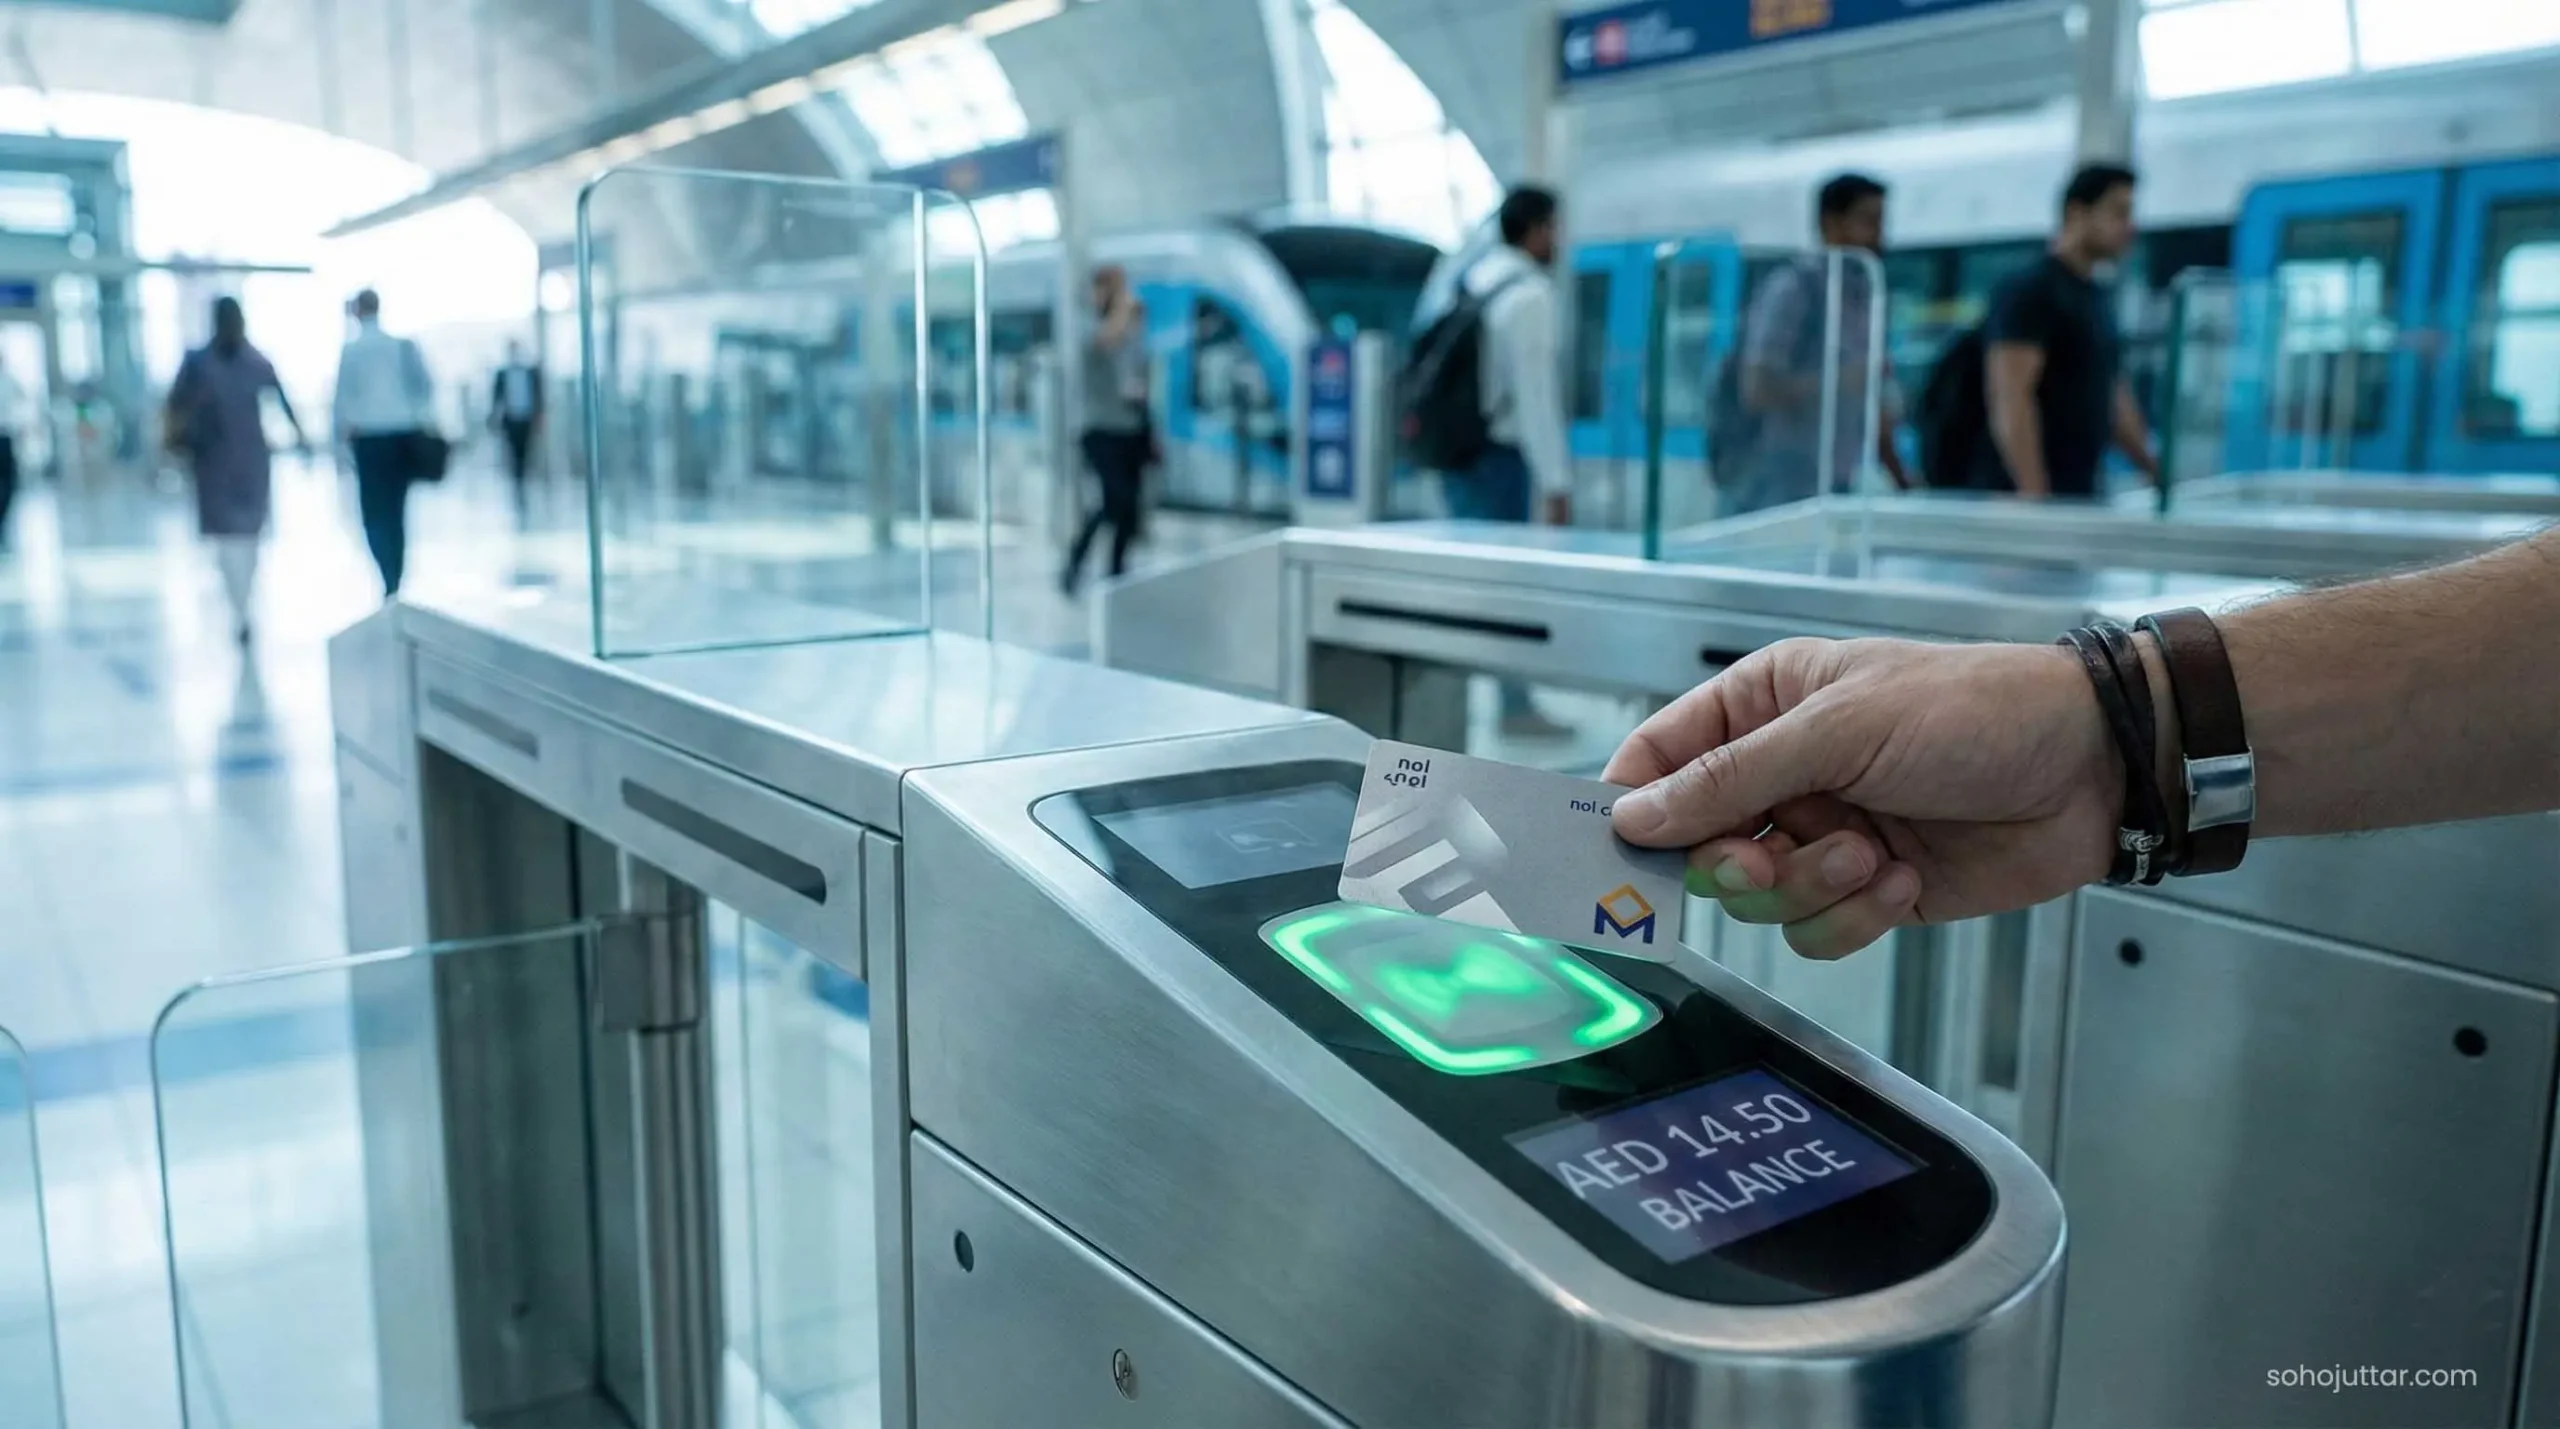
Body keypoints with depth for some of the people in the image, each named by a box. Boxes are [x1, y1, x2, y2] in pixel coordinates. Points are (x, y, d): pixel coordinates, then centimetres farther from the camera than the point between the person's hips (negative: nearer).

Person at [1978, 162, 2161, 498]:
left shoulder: (2096, 298, 18)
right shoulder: (2028, 291, -8)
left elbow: (2114, 397, 24)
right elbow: (2010, 398, -18)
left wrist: (2159, 475, 17)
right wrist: (2034, 495, -27)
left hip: (2081, 495, 8)